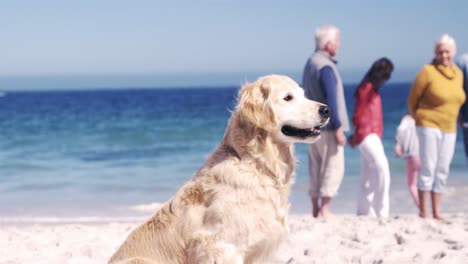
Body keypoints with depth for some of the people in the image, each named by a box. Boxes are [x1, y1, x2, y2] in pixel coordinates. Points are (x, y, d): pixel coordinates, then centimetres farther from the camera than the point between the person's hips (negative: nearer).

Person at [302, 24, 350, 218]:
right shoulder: (325, 66, -16)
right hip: (327, 127, -9)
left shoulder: (310, 63, 14)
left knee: (316, 168, 11)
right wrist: (338, 128, -18)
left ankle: (316, 209, 14)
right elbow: (331, 99, -20)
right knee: (334, 167, -4)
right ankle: (324, 209, -4)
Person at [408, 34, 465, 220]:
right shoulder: (428, 71, -10)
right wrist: (419, 119, 8)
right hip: (429, 126, -6)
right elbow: (413, 99, -2)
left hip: (449, 128, 6)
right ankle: (423, 212, -2)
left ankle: (437, 212, 13)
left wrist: (453, 119, 16)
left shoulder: (458, 73, 8)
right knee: (428, 168, -7)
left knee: (443, 170, 7)